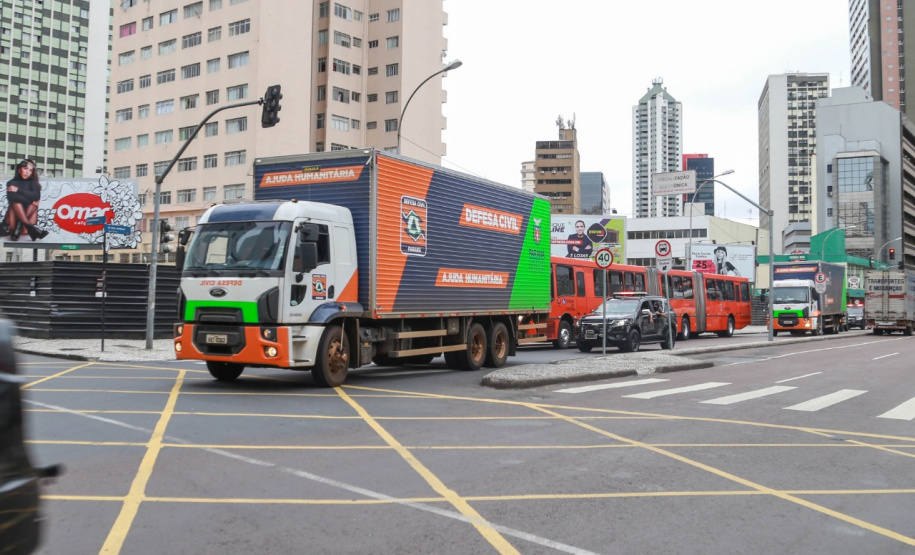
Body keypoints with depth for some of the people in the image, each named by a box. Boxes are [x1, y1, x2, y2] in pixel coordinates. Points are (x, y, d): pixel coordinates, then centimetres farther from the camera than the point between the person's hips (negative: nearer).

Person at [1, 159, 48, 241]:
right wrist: (31, 200, -17)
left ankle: (19, 226, -37)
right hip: (14, 214, -1)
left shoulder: (33, 183, 8)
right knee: (15, 200, -27)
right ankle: (29, 226, -44)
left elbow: (36, 197, -14)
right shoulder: (11, 183, 5)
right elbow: (11, 197, -18)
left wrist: (18, 190, -15)